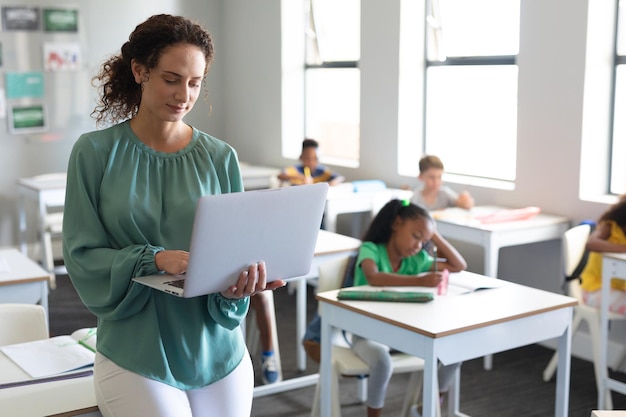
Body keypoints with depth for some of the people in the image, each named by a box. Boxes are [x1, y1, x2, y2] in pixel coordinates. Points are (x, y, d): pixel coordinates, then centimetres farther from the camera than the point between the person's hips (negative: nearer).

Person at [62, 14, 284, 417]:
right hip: (136, 354, -2)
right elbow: (82, 254, -7)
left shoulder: (220, 157, 0)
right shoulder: (95, 152, -4)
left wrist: (239, 286, -21)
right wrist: (155, 259, -23)